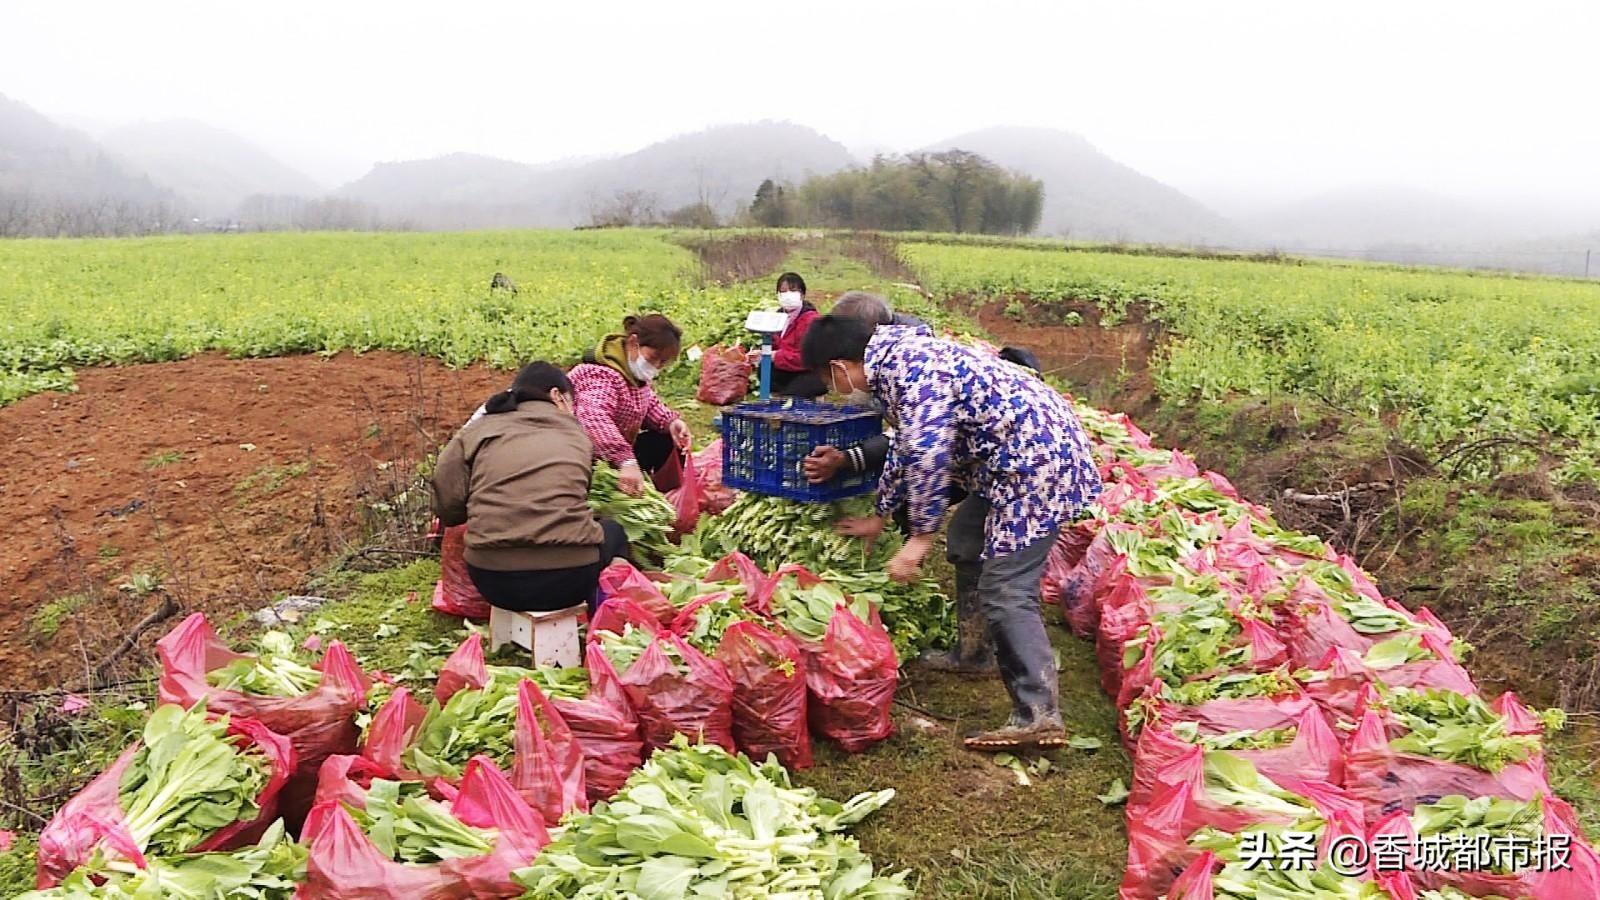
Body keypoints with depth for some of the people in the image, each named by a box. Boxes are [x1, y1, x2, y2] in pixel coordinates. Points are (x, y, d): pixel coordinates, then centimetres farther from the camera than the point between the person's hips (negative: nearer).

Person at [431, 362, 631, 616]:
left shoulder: (478, 431, 8)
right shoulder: (576, 433, 10)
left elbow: (447, 509, 1)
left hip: (495, 583, 1)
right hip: (569, 578, -1)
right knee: (612, 532, 30)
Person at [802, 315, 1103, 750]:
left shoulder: (906, 366, -18)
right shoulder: (898, 359, 14)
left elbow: (927, 454, -26)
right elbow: (907, 447, 26)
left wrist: (920, 536, -19)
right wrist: (880, 516, 34)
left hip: (1038, 455, -11)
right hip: (1016, 455, 11)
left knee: (1005, 591, -13)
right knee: (967, 543, 25)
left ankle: (1040, 715, -13)